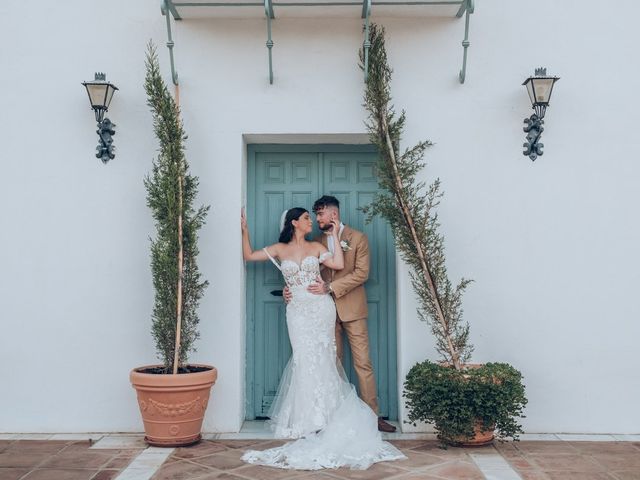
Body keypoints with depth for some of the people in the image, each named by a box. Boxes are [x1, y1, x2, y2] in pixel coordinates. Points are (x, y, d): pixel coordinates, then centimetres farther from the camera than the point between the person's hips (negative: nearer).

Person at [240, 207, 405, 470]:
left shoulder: (316, 247, 8)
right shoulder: (280, 249, 8)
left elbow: (339, 264, -4)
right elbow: (248, 255, 10)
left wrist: (334, 235, 0)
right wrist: (245, 230, 4)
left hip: (321, 308, 0)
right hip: (298, 311, 0)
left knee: (318, 359, 0)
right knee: (307, 359, -2)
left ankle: (318, 415, 13)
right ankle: (310, 416, 11)